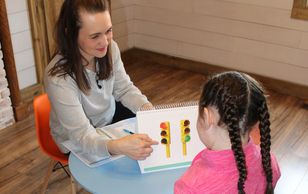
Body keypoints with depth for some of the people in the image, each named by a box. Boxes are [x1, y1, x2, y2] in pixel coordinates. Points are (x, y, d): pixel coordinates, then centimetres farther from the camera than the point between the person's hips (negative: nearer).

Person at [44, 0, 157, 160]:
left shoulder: (110, 48, -18)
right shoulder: (58, 78, -35)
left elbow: (124, 89, -4)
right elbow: (83, 135, -35)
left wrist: (147, 107, -24)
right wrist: (116, 146, -56)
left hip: (110, 116, 6)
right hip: (78, 143, -5)